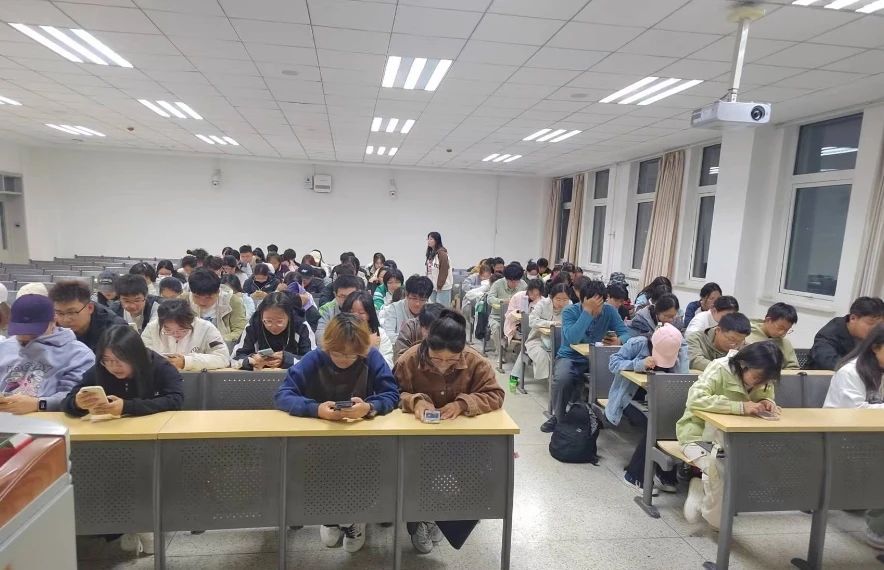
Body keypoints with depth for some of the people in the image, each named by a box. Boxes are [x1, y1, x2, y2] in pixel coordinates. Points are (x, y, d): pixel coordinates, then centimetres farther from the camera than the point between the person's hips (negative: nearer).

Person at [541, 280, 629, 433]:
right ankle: (559, 417, -3)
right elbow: (573, 339, -29)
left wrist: (618, 341, -33)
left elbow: (626, 333, -9)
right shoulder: (570, 312, -13)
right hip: (571, 357, -3)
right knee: (562, 379, -33)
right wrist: (588, 311, -32)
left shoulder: (609, 311, -3)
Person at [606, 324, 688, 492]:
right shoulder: (638, 343, -18)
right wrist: (639, 364, -31)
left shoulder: (681, 347, -8)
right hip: (631, 397, -4)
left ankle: (666, 475, -5)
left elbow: (682, 373, -18)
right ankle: (635, 475, -9)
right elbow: (613, 363, -18)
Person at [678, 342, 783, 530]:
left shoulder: (762, 379, -4)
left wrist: (766, 403, -16)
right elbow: (695, 400, -37)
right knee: (717, 467, -31)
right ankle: (719, 521, -3)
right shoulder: (720, 370, -25)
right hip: (699, 434, -6)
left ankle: (700, 489, 2)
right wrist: (740, 407, -43)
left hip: (729, 437, 6)